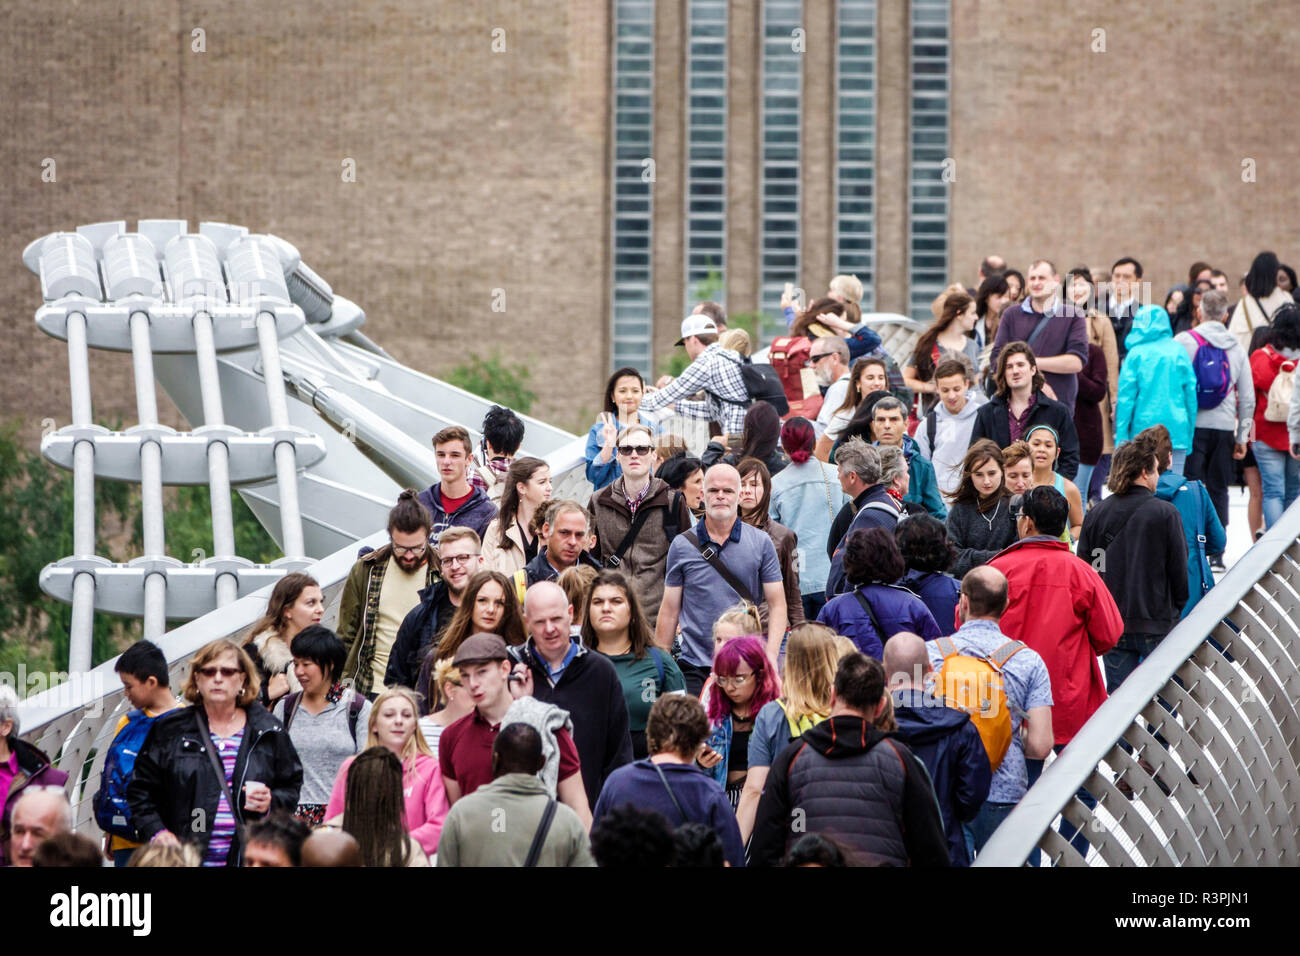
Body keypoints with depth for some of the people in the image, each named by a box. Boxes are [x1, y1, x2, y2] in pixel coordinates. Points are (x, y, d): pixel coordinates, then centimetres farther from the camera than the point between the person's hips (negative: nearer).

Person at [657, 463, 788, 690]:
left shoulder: (761, 543, 5)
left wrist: (770, 657, -10)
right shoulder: (681, 545, 6)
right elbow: (670, 611, 9)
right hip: (694, 668, 0)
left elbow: (777, 605, 3)